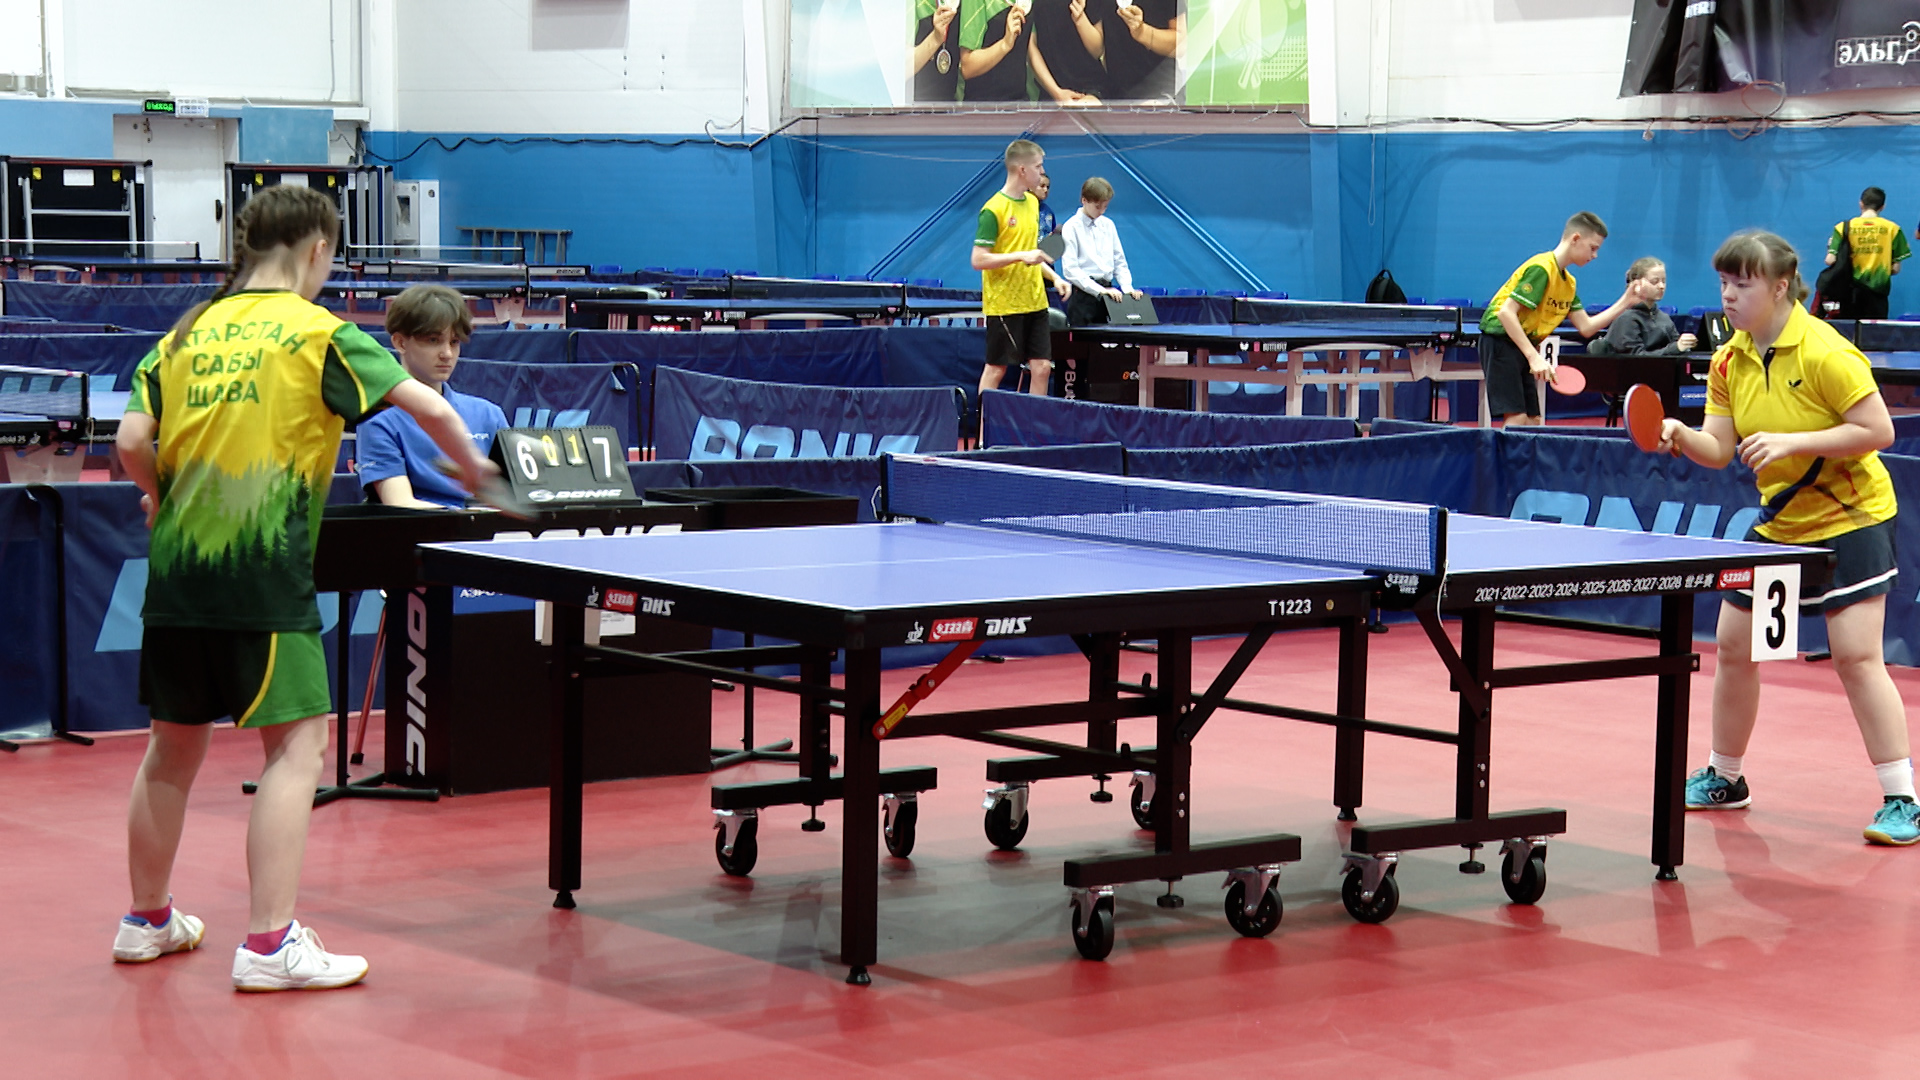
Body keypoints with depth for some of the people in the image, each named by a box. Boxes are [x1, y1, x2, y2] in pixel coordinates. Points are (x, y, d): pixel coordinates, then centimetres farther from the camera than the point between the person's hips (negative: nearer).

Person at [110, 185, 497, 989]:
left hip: (176, 563, 6)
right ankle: (268, 945, -8)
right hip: (263, 569, -6)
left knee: (174, 745, 18)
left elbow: (132, 442, 2)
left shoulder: (189, 332, 11)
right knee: (295, 744, -3)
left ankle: (147, 921, 30)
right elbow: (428, 407, -8)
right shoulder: (316, 333, -1)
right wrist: (473, 468, 9)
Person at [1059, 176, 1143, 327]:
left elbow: (1119, 261, 19)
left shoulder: (1108, 225, 15)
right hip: (1084, 294, -5)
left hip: (1107, 290, 5)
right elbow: (1070, 269, -12)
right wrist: (1100, 290, -19)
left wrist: (1127, 288, 2)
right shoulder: (1071, 227, -4)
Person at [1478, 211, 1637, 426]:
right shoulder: (1541, 269, -18)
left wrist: (1624, 303, 5)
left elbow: (1586, 327, 12)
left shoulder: (1568, 283, 12)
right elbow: (1506, 312, -24)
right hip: (1500, 339, -10)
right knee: (1516, 418, -17)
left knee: (1533, 421, 4)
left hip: (1524, 346, 10)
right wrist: (1534, 357, -28)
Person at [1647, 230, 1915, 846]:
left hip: (1849, 518, -7)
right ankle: (1724, 779, 27)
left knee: (1856, 656, -14)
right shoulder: (1729, 364, 1)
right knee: (1733, 646, 8)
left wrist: (1792, 442, -27)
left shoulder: (1824, 352, -20)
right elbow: (1719, 450, 1)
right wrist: (1681, 438, -20)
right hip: (1778, 522, 7)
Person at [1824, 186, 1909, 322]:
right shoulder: (1892, 228, -1)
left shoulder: (1844, 227, -2)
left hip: (1851, 289, 0)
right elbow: (1896, 268, -1)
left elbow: (1830, 261, -7)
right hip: (1878, 289, 0)